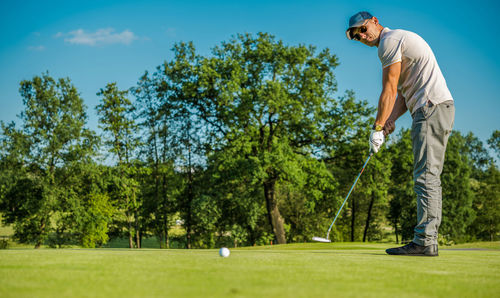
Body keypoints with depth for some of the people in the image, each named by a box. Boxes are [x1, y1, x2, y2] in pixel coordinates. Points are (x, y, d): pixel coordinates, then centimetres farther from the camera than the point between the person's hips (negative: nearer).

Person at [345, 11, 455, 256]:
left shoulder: (390, 40, -5)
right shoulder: (400, 41, 26)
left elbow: (389, 91, -9)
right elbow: (404, 93, 21)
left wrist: (377, 128, -4)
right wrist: (390, 121, 8)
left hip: (432, 107, -10)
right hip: (441, 108, 10)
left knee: (426, 176, -14)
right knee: (429, 177, 7)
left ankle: (424, 241, -16)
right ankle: (429, 241, 7)